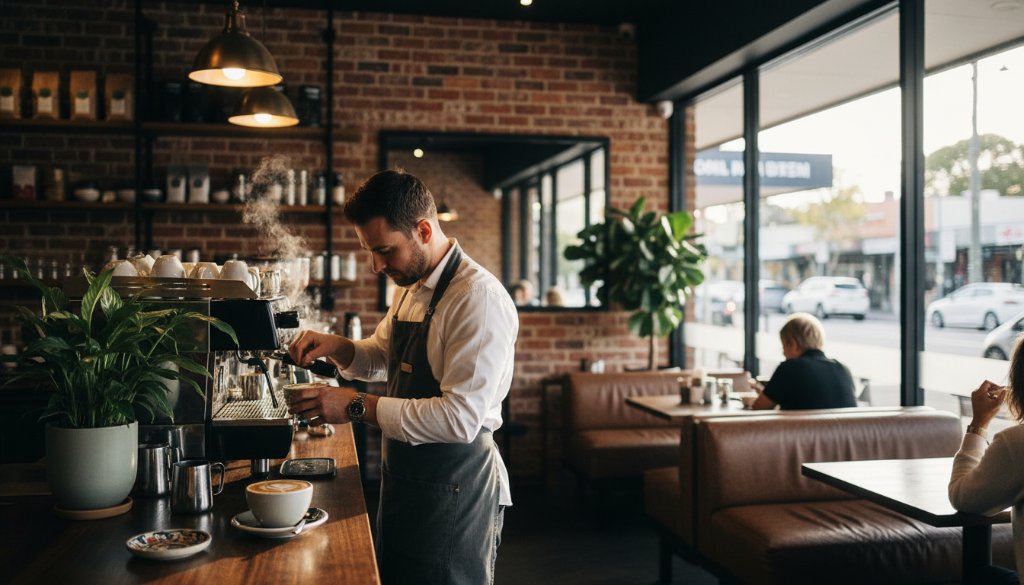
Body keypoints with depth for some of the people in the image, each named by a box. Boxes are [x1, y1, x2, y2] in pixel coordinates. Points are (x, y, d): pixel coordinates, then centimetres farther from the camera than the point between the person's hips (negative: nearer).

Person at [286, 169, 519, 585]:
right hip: (405, 481, 9)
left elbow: (462, 417, -28)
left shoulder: (479, 297, -23)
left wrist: (359, 407, -26)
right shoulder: (410, 289, 7)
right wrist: (337, 347, 1)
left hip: (456, 492, -9)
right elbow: (381, 357, 22)